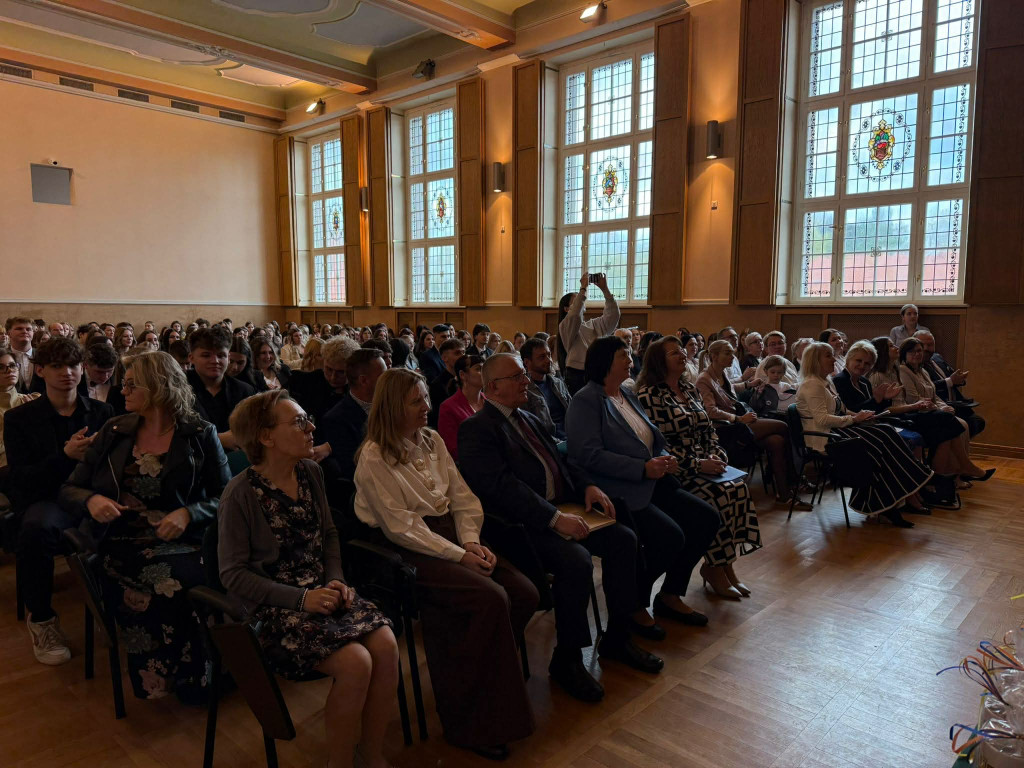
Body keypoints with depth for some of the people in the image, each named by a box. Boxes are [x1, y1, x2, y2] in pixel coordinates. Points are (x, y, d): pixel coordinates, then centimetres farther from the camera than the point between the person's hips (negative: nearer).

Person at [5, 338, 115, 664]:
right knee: (36, 528, -38)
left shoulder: (103, 413, 14)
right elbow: (19, 480, -2)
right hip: (47, 499, -1)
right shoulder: (19, 418, 7)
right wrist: (65, 456, -19)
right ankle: (40, 619, -12)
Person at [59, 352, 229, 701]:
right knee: (166, 584, -31)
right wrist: (91, 500, -7)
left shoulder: (200, 435, 5)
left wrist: (189, 513, -16)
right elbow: (68, 490, 16)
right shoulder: (114, 431, 13)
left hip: (180, 543, -1)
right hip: (120, 545, 1)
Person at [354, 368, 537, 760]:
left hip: (448, 534, 7)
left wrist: (472, 542, -9)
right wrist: (459, 556, -18)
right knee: (492, 599, -26)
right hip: (407, 551, -7)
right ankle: (470, 723, -9)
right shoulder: (374, 457, -10)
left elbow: (463, 497, 8)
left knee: (525, 594, -13)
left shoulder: (432, 441, 12)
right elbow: (403, 527, -15)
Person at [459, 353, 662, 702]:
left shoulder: (529, 420, 19)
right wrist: (554, 518, -26)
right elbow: (501, 486, -21)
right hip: (523, 523, -9)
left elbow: (561, 463, 23)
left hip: (562, 511, 9)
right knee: (576, 560, -29)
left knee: (623, 539, -4)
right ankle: (566, 660, -7)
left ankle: (617, 638, 12)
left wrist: (588, 486, 3)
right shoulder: (477, 429, -10)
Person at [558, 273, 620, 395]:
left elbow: (613, 315, 4)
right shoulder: (565, 326, -2)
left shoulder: (593, 325, 15)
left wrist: (605, 289, -4)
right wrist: (584, 287, -19)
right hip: (576, 376, -5)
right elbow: (575, 315, -24)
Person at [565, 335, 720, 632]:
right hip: (615, 491, -9)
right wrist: (644, 468, -22)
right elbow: (590, 455, -20)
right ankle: (634, 605, 0)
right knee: (670, 536, -25)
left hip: (650, 484, 9)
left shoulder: (628, 395, 17)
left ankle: (670, 595, 14)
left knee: (707, 518, -2)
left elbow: (652, 441, 24)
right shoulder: (585, 401, -9)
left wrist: (665, 458, 1)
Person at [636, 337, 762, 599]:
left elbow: (709, 429, 17)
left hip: (703, 463, 7)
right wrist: (697, 465, -19)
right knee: (719, 495, -26)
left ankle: (726, 562, -5)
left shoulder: (690, 389, 15)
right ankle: (712, 567, -6)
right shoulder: (649, 395, -11)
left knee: (739, 489, -17)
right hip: (674, 470, -7)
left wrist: (716, 455, -3)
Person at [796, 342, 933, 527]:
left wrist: (857, 415, 6)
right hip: (823, 438, -10)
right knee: (880, 442, -20)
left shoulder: (827, 382, 21)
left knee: (885, 433, -10)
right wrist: (853, 419, -13)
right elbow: (822, 419, -20)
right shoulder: (812, 385, -11)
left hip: (836, 431, 10)